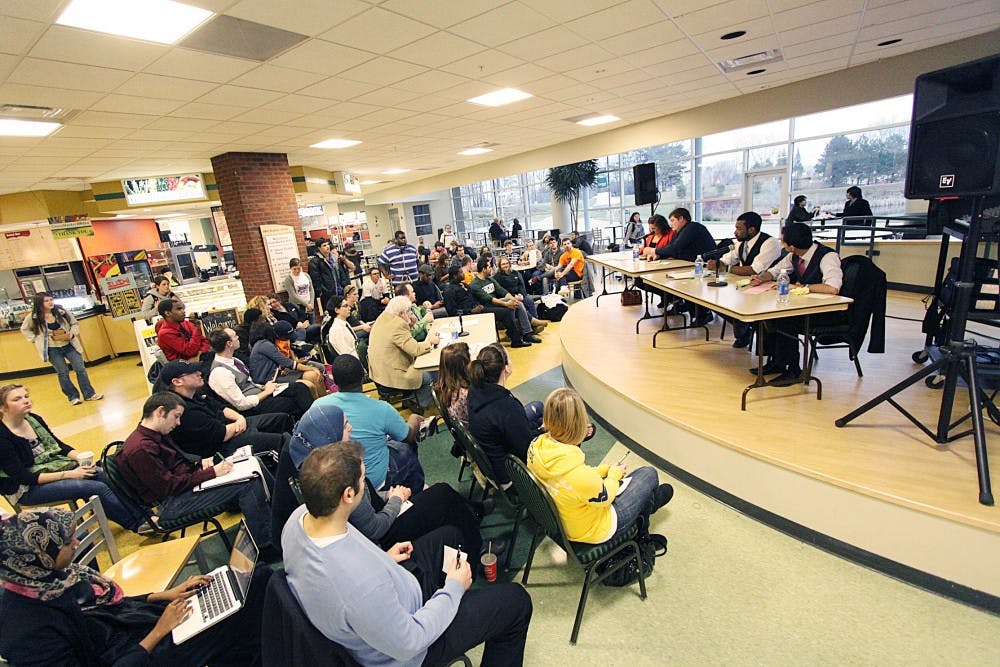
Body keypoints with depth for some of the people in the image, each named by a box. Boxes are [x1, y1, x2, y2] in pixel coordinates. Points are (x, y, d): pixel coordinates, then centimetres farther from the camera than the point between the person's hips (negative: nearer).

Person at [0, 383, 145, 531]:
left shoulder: (34, 419, 3)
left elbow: (60, 445, 9)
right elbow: (24, 477, -19)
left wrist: (81, 458, -10)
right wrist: (69, 475, -23)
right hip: (27, 490, -6)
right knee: (98, 488, -23)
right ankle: (138, 524, -15)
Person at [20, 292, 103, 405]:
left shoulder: (61, 312, -7)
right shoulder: (33, 317, -8)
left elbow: (75, 323, 6)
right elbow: (24, 330, 10)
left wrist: (72, 333, -11)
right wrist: (36, 339, -2)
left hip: (69, 345, 1)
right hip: (52, 349, -1)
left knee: (81, 369, 1)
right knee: (63, 373, 5)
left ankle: (89, 394, 9)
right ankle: (73, 397, 17)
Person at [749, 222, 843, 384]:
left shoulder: (828, 257, -22)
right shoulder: (795, 256, 0)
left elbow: (833, 288, -35)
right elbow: (775, 271, 17)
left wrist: (799, 286, -28)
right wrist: (761, 278, -5)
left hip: (827, 311, -7)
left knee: (786, 320, -28)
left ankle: (794, 371, -12)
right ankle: (776, 362, 0)